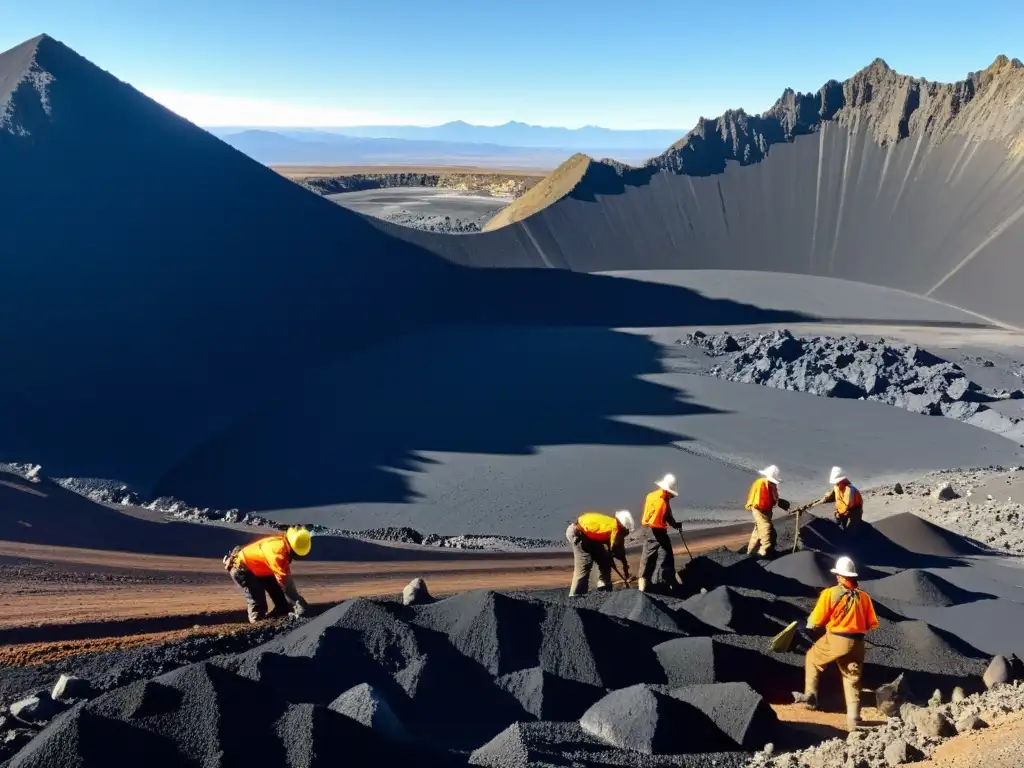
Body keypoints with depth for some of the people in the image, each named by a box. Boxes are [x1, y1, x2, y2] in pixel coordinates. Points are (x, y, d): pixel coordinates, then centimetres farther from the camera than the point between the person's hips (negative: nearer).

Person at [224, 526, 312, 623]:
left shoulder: (285, 546, -10)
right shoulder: (277, 549, -38)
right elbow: (284, 580, -36)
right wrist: (298, 603, -34)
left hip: (259, 569, 9)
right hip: (240, 568, -9)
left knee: (279, 595, 2)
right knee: (258, 604, -19)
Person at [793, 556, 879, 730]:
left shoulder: (830, 593, -8)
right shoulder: (864, 596, 3)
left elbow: (815, 621, -6)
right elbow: (872, 624, 7)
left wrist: (809, 624, 17)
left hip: (835, 640, -3)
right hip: (857, 643, 3)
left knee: (812, 659, 22)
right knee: (852, 679, 15)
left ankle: (810, 696, 15)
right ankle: (853, 719, 15)